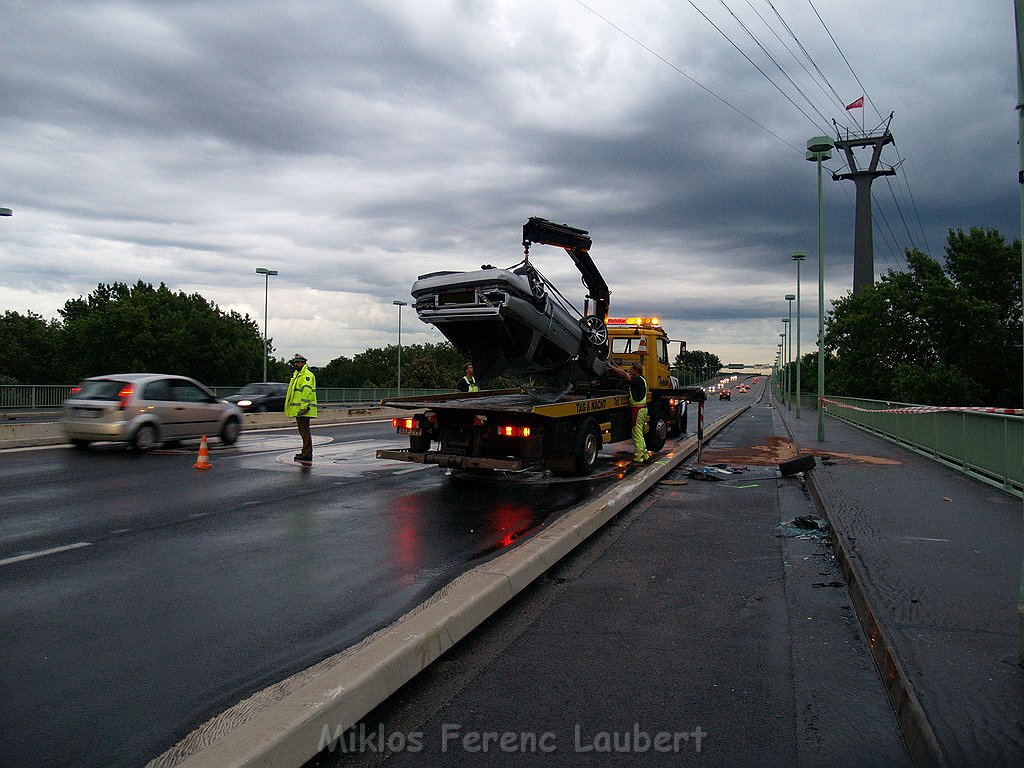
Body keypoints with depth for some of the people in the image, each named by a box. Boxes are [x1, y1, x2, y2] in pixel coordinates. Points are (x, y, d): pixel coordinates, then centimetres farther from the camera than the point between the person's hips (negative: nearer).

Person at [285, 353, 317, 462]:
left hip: (303, 409, -11)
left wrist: (304, 407, -25)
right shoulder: (297, 374, 22)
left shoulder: (307, 375, -12)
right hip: (298, 409, 11)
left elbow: (307, 391, -21)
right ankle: (306, 452, 23)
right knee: (303, 430, 15)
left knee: (304, 430, -10)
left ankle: (307, 454, -10)